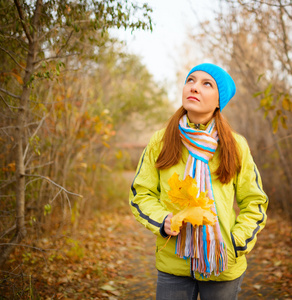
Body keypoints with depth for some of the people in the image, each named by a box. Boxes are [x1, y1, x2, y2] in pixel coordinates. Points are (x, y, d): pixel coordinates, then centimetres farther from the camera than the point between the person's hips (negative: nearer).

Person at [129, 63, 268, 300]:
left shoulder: (236, 146, -1)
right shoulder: (160, 142, 0)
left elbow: (254, 202, 5)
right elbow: (140, 193, 5)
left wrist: (237, 242, -8)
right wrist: (162, 220, -13)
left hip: (223, 265, 0)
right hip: (172, 264, 0)